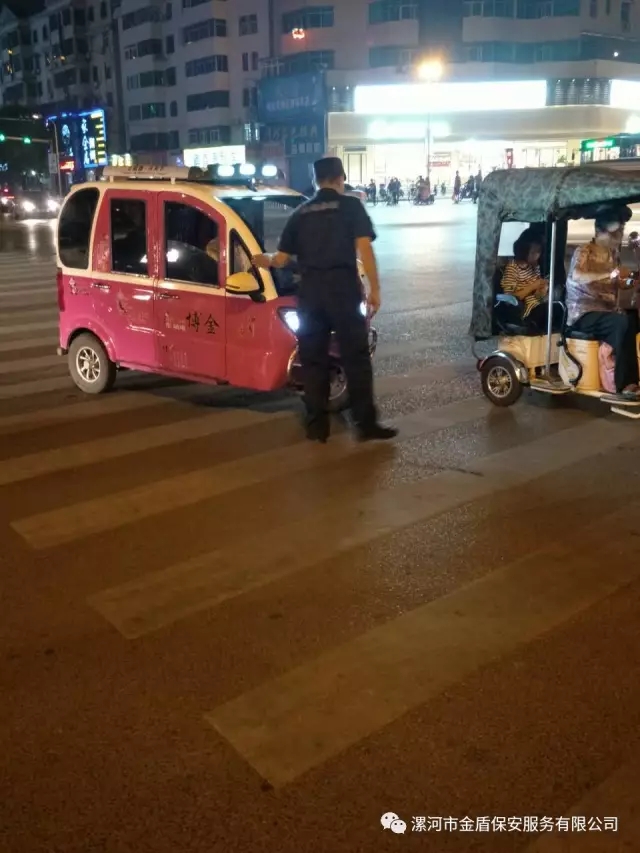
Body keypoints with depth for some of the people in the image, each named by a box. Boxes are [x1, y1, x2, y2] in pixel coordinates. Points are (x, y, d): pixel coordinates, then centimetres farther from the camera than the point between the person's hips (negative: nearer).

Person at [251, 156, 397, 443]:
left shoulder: (301, 213, 14)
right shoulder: (351, 206, 3)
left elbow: (281, 259, 16)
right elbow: (364, 248, -7)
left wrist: (264, 261, 38)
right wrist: (374, 289, -3)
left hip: (309, 290, 4)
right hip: (343, 288, -3)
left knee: (313, 359, 10)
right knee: (356, 357, 1)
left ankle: (317, 424, 13)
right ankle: (367, 424, 2)